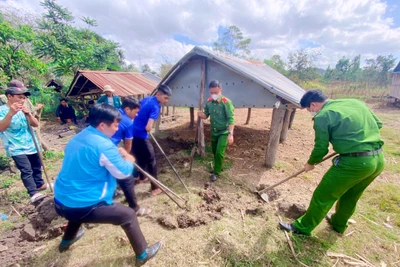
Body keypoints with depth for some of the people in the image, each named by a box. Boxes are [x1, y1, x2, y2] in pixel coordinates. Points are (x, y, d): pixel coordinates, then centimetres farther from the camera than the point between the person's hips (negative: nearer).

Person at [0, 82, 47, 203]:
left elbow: (36, 124, 1)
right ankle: (34, 193, -19)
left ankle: (40, 184, 34)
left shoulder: (23, 110, 6)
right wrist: (10, 113, -38)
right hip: (16, 148, -5)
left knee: (36, 167, 17)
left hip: (31, 145, 6)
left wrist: (28, 114, -17)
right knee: (26, 170, -16)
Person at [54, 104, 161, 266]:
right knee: (128, 215, 3)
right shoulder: (104, 145, -23)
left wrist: (116, 154, 11)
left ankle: (66, 241, 63)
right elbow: (123, 173, -16)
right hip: (82, 206, -9)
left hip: (61, 202, 9)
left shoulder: (78, 138, 5)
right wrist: (129, 159, 5)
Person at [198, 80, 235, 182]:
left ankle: (216, 172, 11)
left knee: (219, 152, -9)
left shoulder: (226, 102, -20)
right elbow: (206, 115, 7)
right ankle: (218, 167, 39)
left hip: (224, 132, -6)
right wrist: (201, 114, -17)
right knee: (214, 152, 17)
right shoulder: (209, 102, -3)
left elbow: (231, 119, -22)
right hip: (214, 131, 6)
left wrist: (230, 133, -29)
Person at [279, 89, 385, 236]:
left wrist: (310, 163, 10)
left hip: (354, 162, -8)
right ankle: (339, 224, 49)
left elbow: (321, 148, -7)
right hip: (379, 159, 8)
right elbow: (378, 124, 18)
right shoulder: (355, 102, 11)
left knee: (323, 196, 6)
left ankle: (302, 227, 22)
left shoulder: (322, 116, -11)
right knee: (350, 196, 27)